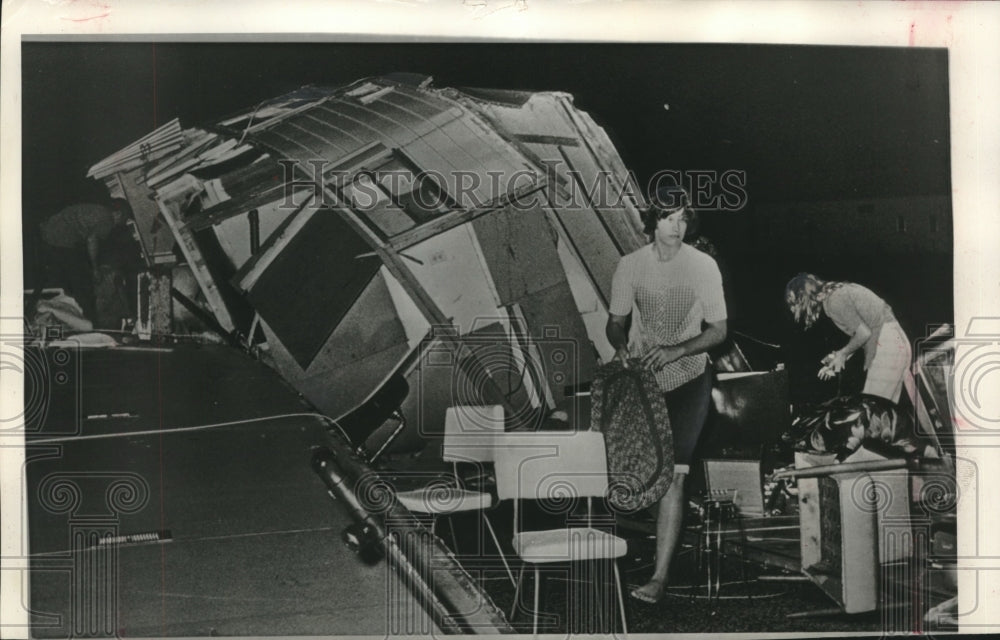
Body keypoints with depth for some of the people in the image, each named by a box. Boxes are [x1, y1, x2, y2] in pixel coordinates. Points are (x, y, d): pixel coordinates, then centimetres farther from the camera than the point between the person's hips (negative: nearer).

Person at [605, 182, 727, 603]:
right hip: (643, 378, 3)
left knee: (672, 474, -12)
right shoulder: (630, 265, -3)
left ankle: (660, 576, -10)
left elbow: (719, 330, -5)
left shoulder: (703, 266, -8)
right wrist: (621, 345, -17)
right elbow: (616, 321, 7)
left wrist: (675, 350, -22)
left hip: (688, 380, -3)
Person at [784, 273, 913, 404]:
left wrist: (842, 354, -2)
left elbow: (864, 333, -17)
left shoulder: (833, 301, -14)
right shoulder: (841, 291, 15)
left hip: (886, 347, -9)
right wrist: (838, 359, 16)